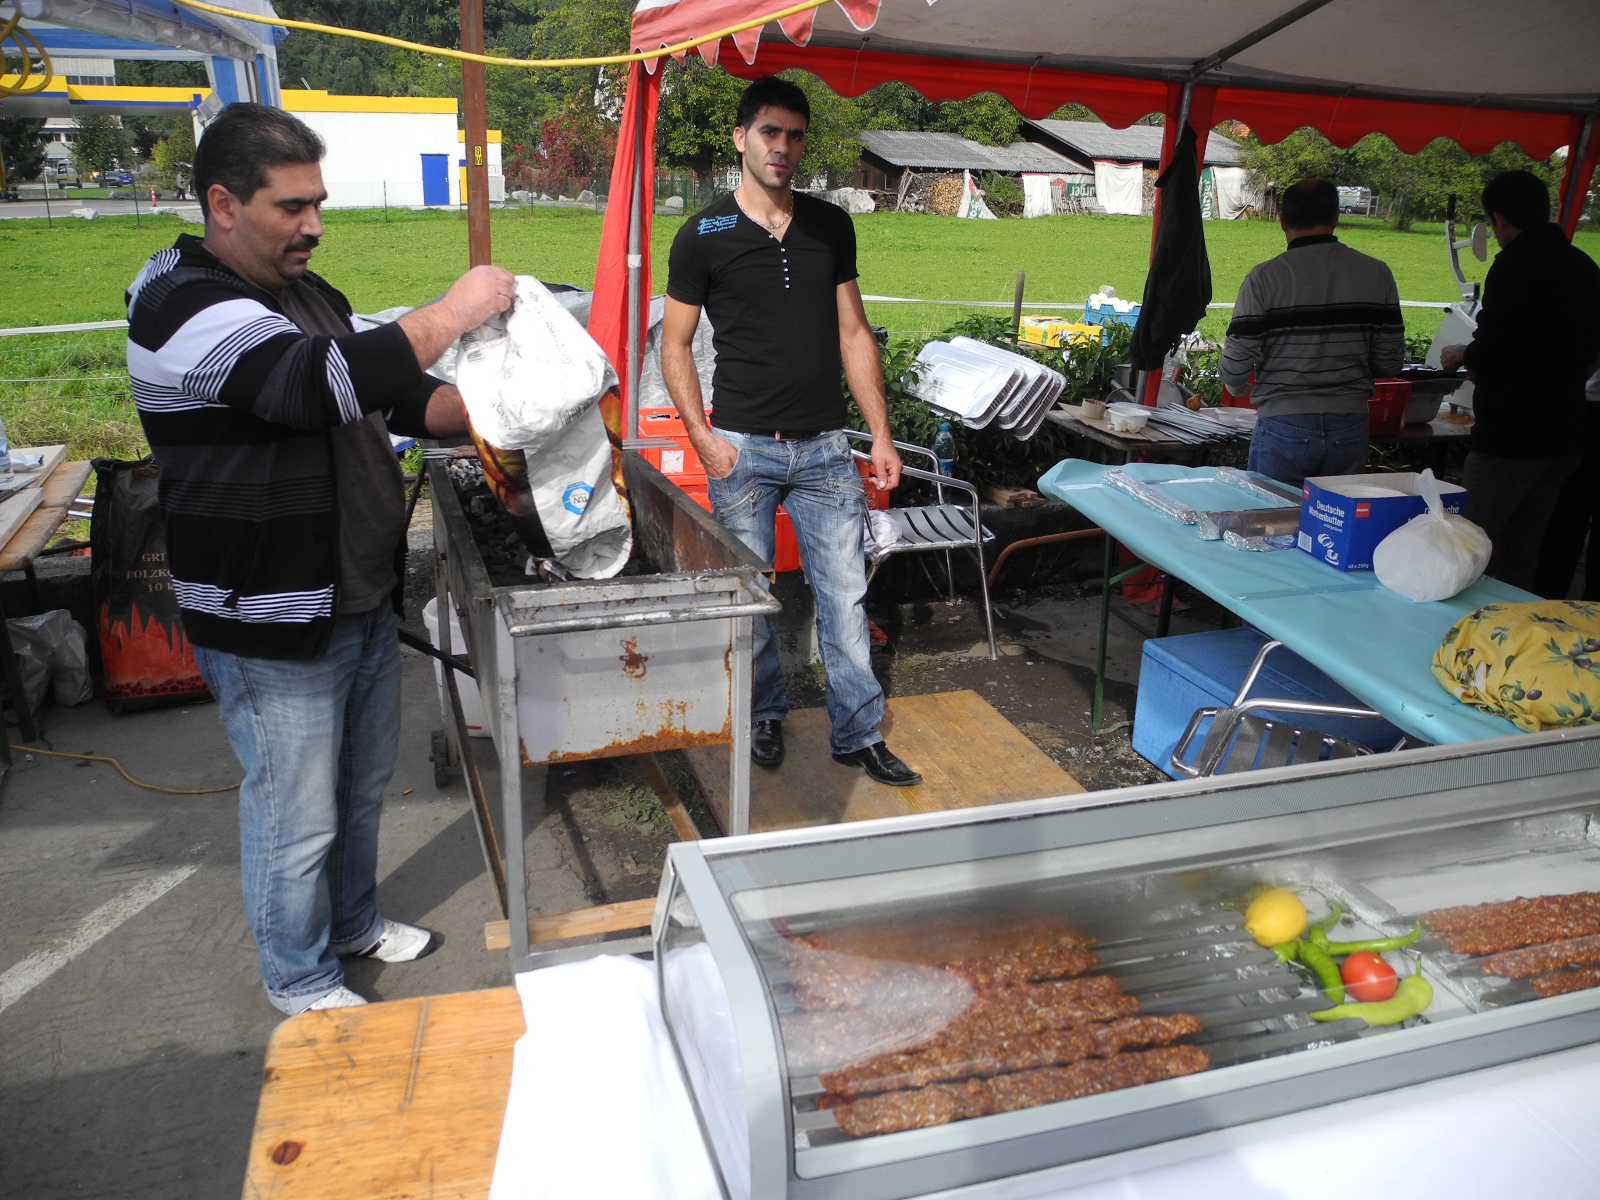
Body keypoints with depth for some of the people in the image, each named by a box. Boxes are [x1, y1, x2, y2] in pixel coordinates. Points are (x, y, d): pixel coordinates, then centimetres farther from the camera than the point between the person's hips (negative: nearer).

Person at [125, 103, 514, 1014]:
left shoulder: (305, 292, 12)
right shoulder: (186, 309, -19)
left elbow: (397, 396, 15)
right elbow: (326, 382, -34)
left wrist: (479, 410, -5)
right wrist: (454, 312, -27)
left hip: (361, 596, 9)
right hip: (273, 625, -9)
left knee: (364, 784, 23)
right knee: (298, 816, 7)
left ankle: (356, 922, 45)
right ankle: (303, 985, 29)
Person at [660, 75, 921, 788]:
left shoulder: (831, 227, 10)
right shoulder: (704, 236, 0)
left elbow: (853, 333, 11)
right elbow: (675, 344, 2)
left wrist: (881, 433, 5)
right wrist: (701, 435, -11)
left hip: (825, 446, 3)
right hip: (742, 447, -2)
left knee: (845, 594, 3)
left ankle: (859, 733, 15)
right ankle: (765, 716, 28)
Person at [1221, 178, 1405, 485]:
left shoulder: (1265, 278, -10)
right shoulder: (1377, 274, 1)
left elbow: (1236, 364, -10)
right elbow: (1391, 360, 4)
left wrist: (1239, 387, 13)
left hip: (1284, 427, -3)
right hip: (1349, 429, 3)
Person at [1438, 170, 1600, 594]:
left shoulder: (1515, 264, -13)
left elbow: (1493, 350, -19)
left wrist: (1462, 356, 3)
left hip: (1510, 436, -8)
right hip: (1566, 435, 8)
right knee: (1522, 556, 15)